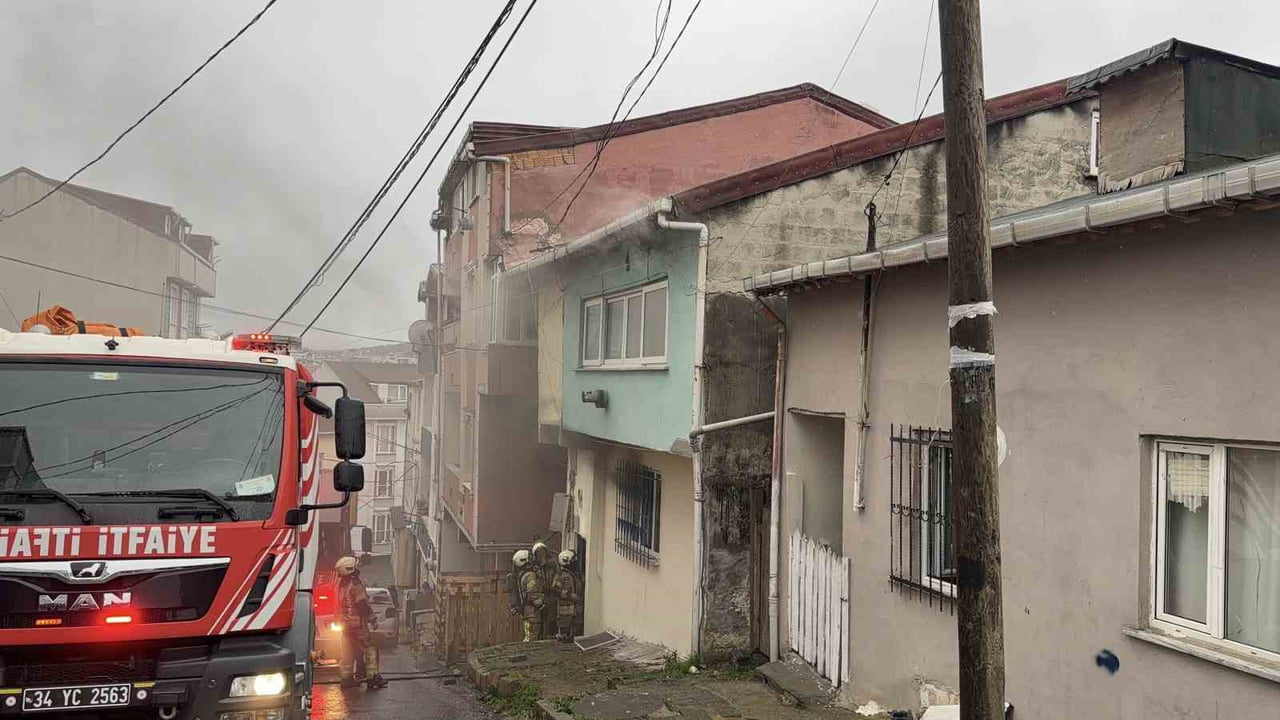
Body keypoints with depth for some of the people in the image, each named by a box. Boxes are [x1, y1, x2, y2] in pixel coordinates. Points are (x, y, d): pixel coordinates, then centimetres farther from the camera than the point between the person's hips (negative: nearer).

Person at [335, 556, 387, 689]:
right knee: (369, 648, -2)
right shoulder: (355, 585, -20)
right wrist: (372, 618, -8)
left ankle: (346, 676, 21)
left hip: (345, 623, 9)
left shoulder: (341, 584, 6)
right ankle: (372, 676, -3)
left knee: (348, 651, 17)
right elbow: (363, 604, -18)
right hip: (357, 622, -8)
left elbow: (341, 605, 14)